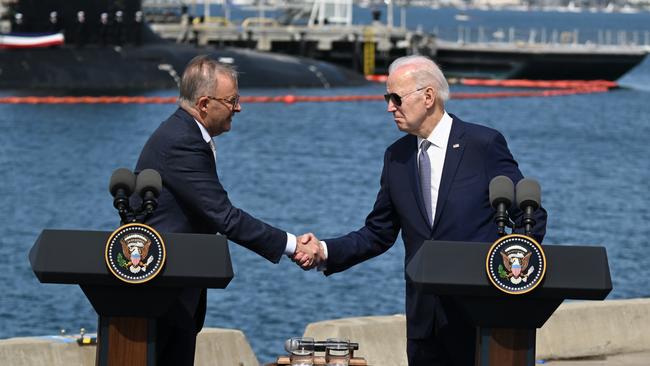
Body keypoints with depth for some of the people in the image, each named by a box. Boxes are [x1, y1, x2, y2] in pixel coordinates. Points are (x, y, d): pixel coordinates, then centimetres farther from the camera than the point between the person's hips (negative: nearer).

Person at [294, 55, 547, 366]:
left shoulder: (484, 145, -6)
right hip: (423, 315, 5)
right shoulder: (396, 156, 10)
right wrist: (325, 251, -3)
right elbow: (379, 233, 12)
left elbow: (531, 218, -2)